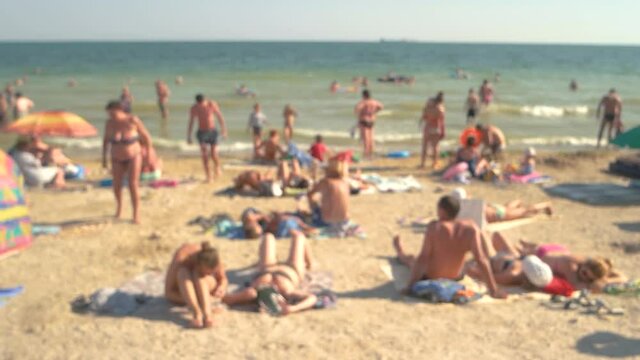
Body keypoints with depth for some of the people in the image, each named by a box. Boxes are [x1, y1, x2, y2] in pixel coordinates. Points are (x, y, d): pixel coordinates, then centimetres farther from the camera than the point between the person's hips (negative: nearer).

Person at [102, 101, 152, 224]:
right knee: (117, 186, 8)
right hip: (117, 159, 3)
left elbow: (146, 136, -10)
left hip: (133, 157, -3)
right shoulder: (109, 123, -12)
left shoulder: (133, 120, -20)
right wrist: (104, 157, 5)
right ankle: (119, 206, 39)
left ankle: (136, 214, -6)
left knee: (133, 185, -15)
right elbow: (105, 140, 6)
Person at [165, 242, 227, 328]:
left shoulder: (211, 258, -27)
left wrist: (222, 287, -30)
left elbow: (223, 279, -8)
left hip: (205, 286, 2)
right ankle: (197, 313, -49)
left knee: (198, 274, -32)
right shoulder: (180, 260, -35)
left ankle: (207, 313, -46)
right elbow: (168, 293, -27)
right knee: (183, 272, -34)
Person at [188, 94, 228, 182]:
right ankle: (208, 176, 2)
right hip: (202, 133, 1)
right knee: (204, 155, -8)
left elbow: (220, 117, -3)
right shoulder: (193, 108, -7)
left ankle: (217, 167, 27)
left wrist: (224, 130, -3)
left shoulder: (212, 104, -11)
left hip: (212, 132, -1)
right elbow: (190, 123, 1)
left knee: (213, 154, -5)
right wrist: (188, 137, 0)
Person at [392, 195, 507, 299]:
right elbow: (481, 259, -23)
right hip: (456, 277, 3)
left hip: (429, 277, -2)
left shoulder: (434, 227, -25)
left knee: (411, 259, 32)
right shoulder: (471, 228, -18)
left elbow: (423, 257, -25)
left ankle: (400, 254, 66)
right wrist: (493, 290, -19)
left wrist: (410, 286, -22)